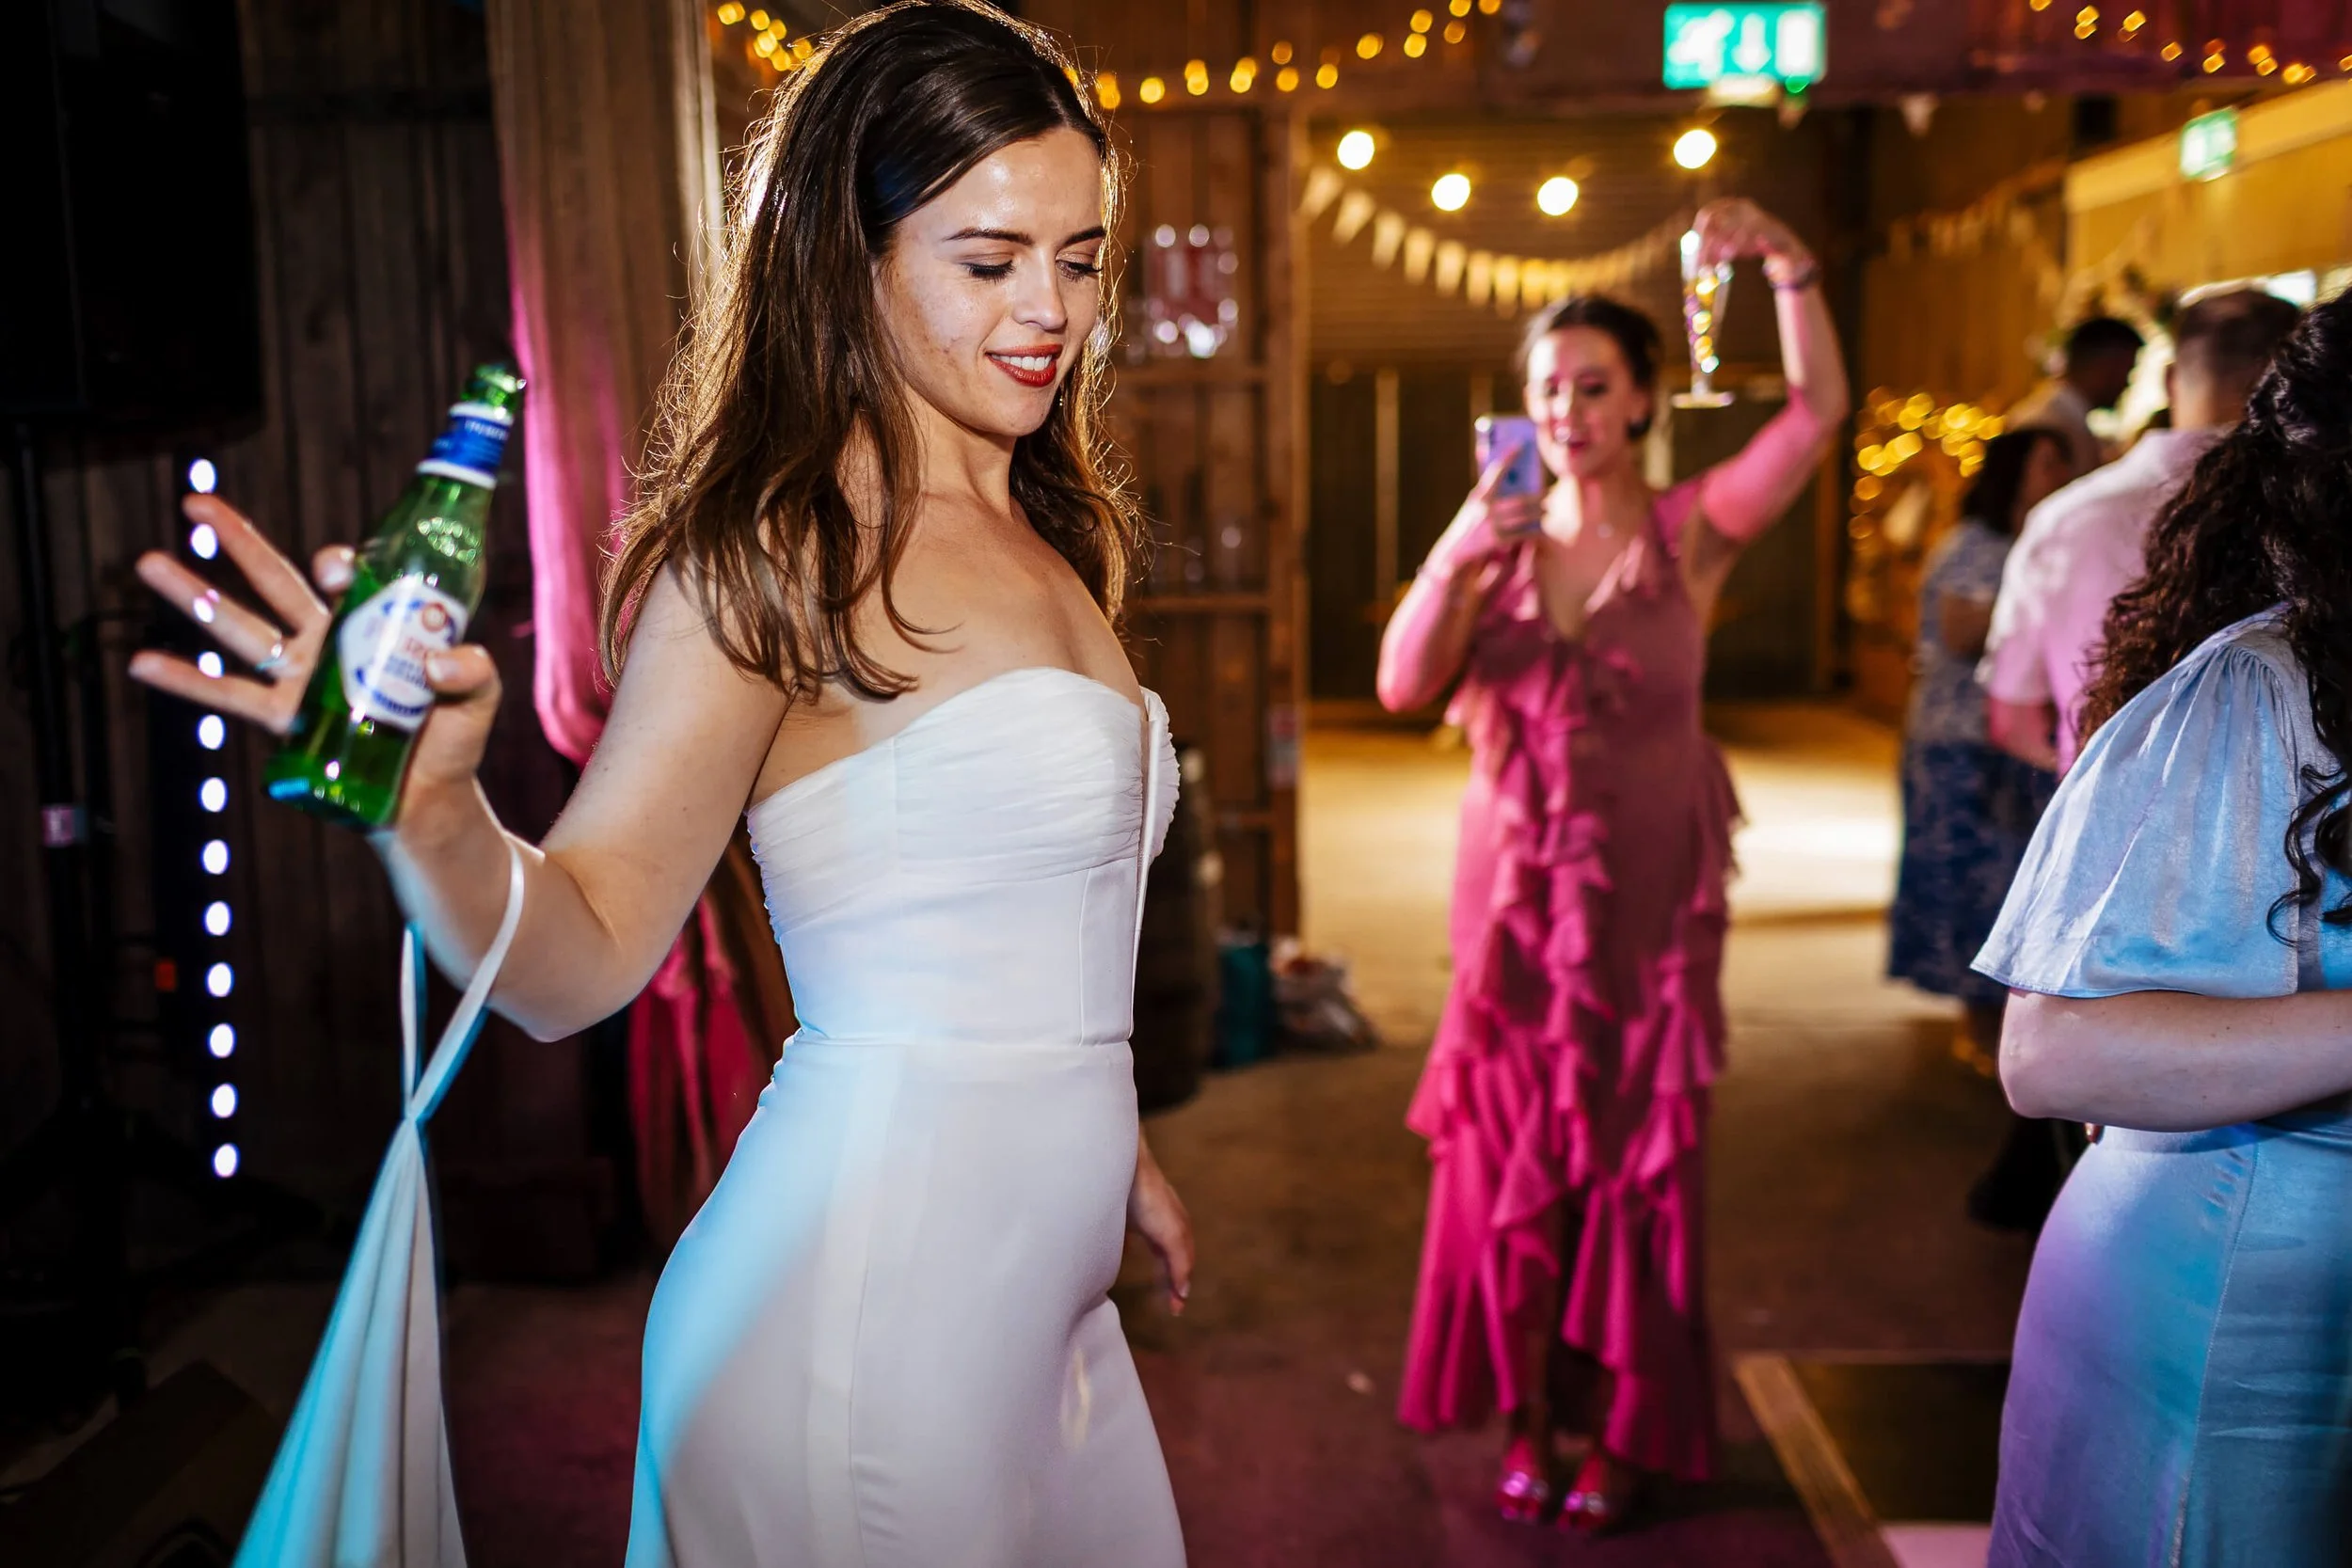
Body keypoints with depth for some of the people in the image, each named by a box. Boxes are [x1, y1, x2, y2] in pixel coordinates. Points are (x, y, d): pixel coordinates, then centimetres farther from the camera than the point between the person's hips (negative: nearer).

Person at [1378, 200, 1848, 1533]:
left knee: (1638, 1167, 6)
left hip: (1652, 902, -2)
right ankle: (1530, 1424, 22)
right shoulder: (1498, 540, 3)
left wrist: (1787, 264, -30)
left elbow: (1819, 411, -18)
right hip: (1517, 897, 2)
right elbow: (1401, 686, -10)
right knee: (1512, 1161, 7)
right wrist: (1459, 552, -22)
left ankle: (1624, 1435, 22)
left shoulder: (1690, 532, -3)